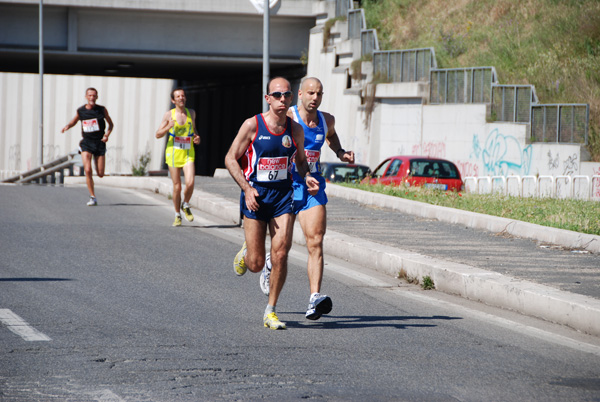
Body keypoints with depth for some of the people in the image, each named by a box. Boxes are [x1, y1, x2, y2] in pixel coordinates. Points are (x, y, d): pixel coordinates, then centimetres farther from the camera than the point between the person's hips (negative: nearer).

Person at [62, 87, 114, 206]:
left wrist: (107, 134, -9)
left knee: (100, 174, 0)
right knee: (88, 170, -17)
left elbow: (111, 124, 10)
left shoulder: (102, 110, -1)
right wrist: (67, 126, -3)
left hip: (99, 143, 0)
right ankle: (93, 197, -7)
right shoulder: (81, 111, 1)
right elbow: (74, 121, 18)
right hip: (86, 143, 0)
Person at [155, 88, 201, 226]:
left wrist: (197, 137, 3)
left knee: (190, 183, -18)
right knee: (177, 186, 2)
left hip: (188, 154, 1)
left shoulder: (191, 113, 7)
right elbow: (158, 134, 1)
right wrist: (168, 127, -18)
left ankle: (185, 206, 11)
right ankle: (177, 215, 20)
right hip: (173, 153, -1)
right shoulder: (169, 115, -2)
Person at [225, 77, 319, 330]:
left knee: (280, 254, -12)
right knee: (256, 264, -1)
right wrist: (247, 189, -15)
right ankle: (245, 252, 39)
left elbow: (300, 160, 20)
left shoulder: (295, 130, 4)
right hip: (255, 195, -2)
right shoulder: (252, 125, -7)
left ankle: (271, 312, 1)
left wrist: (307, 177, -3)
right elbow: (231, 159, -3)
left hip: (283, 195, 2)